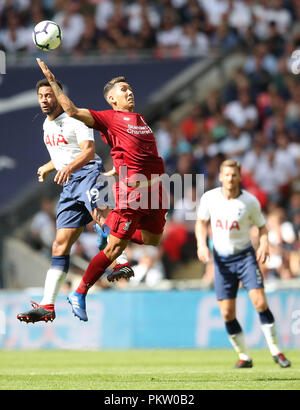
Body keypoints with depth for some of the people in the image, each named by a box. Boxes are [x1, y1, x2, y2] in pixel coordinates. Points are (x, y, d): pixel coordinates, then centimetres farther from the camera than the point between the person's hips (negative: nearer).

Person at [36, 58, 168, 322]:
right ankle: (79, 295, 4)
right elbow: (72, 111, -9)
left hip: (154, 188, 7)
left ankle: (111, 228, 37)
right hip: (131, 190, -7)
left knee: (152, 241, 15)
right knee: (115, 248, -7)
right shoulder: (109, 118, 0)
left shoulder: (141, 119, 20)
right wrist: (52, 82, -9)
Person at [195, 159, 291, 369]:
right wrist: (202, 244, -5)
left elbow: (262, 226, 4)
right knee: (227, 313, -2)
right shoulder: (209, 198, -5)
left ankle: (275, 350, -5)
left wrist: (264, 243, -16)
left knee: (260, 302, -17)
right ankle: (244, 357, 13)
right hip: (221, 259, 2)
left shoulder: (250, 201, -9)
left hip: (245, 256, -2)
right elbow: (202, 222, 11)